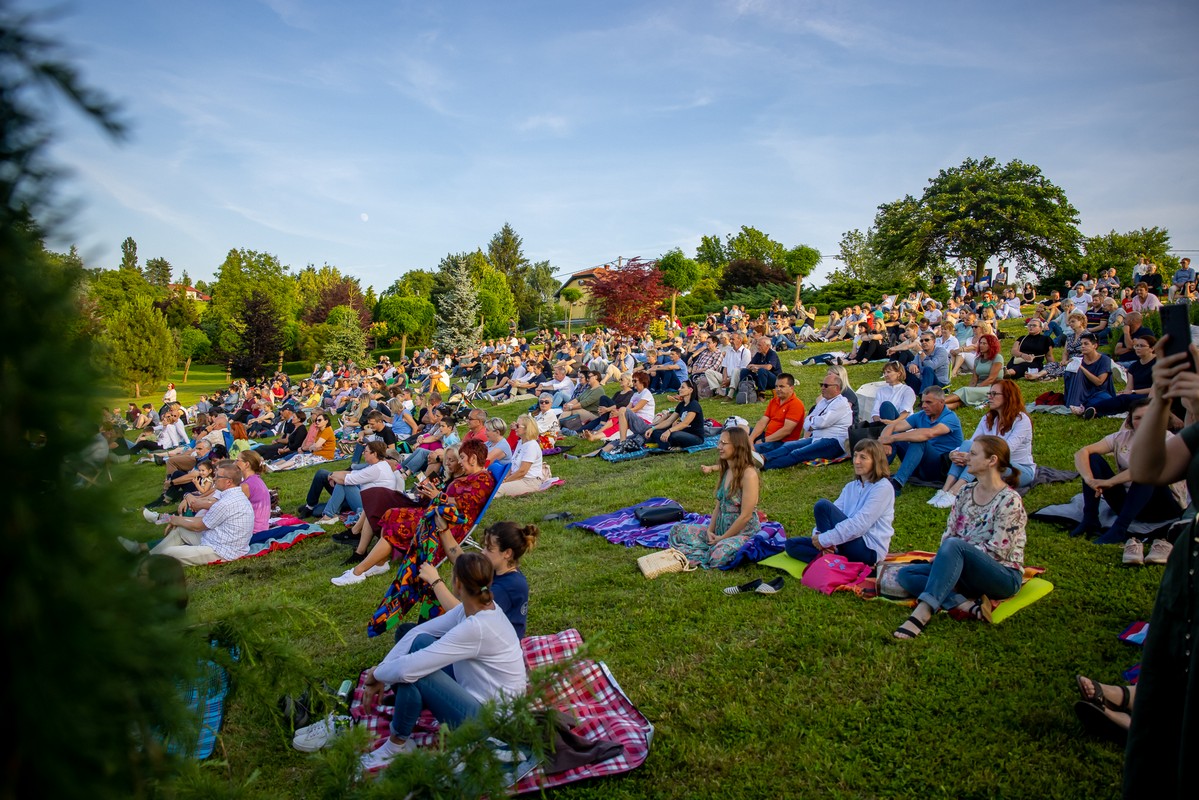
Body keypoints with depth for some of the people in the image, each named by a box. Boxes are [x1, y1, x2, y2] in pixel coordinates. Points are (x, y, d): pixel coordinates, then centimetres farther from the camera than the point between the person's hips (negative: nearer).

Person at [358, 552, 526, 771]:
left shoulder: (476, 628, -30)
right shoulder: (477, 609, -4)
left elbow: (406, 670, -29)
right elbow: (419, 630, 1)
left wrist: (376, 673, -8)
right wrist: (381, 675, -4)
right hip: (480, 692, 9)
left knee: (411, 673, -19)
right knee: (420, 640, -2)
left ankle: (398, 744, 5)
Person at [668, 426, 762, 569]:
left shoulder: (748, 474, -18)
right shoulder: (726, 471, 9)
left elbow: (745, 516, -20)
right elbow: (718, 506, 10)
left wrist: (722, 538, -15)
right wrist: (710, 530, -5)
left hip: (744, 533, -8)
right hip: (721, 528, 8)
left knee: (720, 554, -39)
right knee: (677, 530, -2)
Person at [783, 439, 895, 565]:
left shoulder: (883, 488, -9)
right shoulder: (850, 487, 16)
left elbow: (860, 523, -19)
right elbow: (834, 513, 6)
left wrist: (825, 539, -19)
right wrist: (818, 535, -16)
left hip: (868, 550, -8)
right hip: (850, 544, 8)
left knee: (822, 505, -21)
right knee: (791, 544, -2)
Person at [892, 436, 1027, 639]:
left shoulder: (1009, 500, -11)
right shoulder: (966, 495, 10)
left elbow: (997, 550, -16)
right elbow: (948, 533, 10)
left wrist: (955, 550, -12)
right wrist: (944, 559, -9)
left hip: (1004, 577, -7)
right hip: (969, 574, 8)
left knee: (953, 546, -36)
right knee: (904, 574, -10)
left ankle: (922, 613, -46)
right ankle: (968, 605, -29)